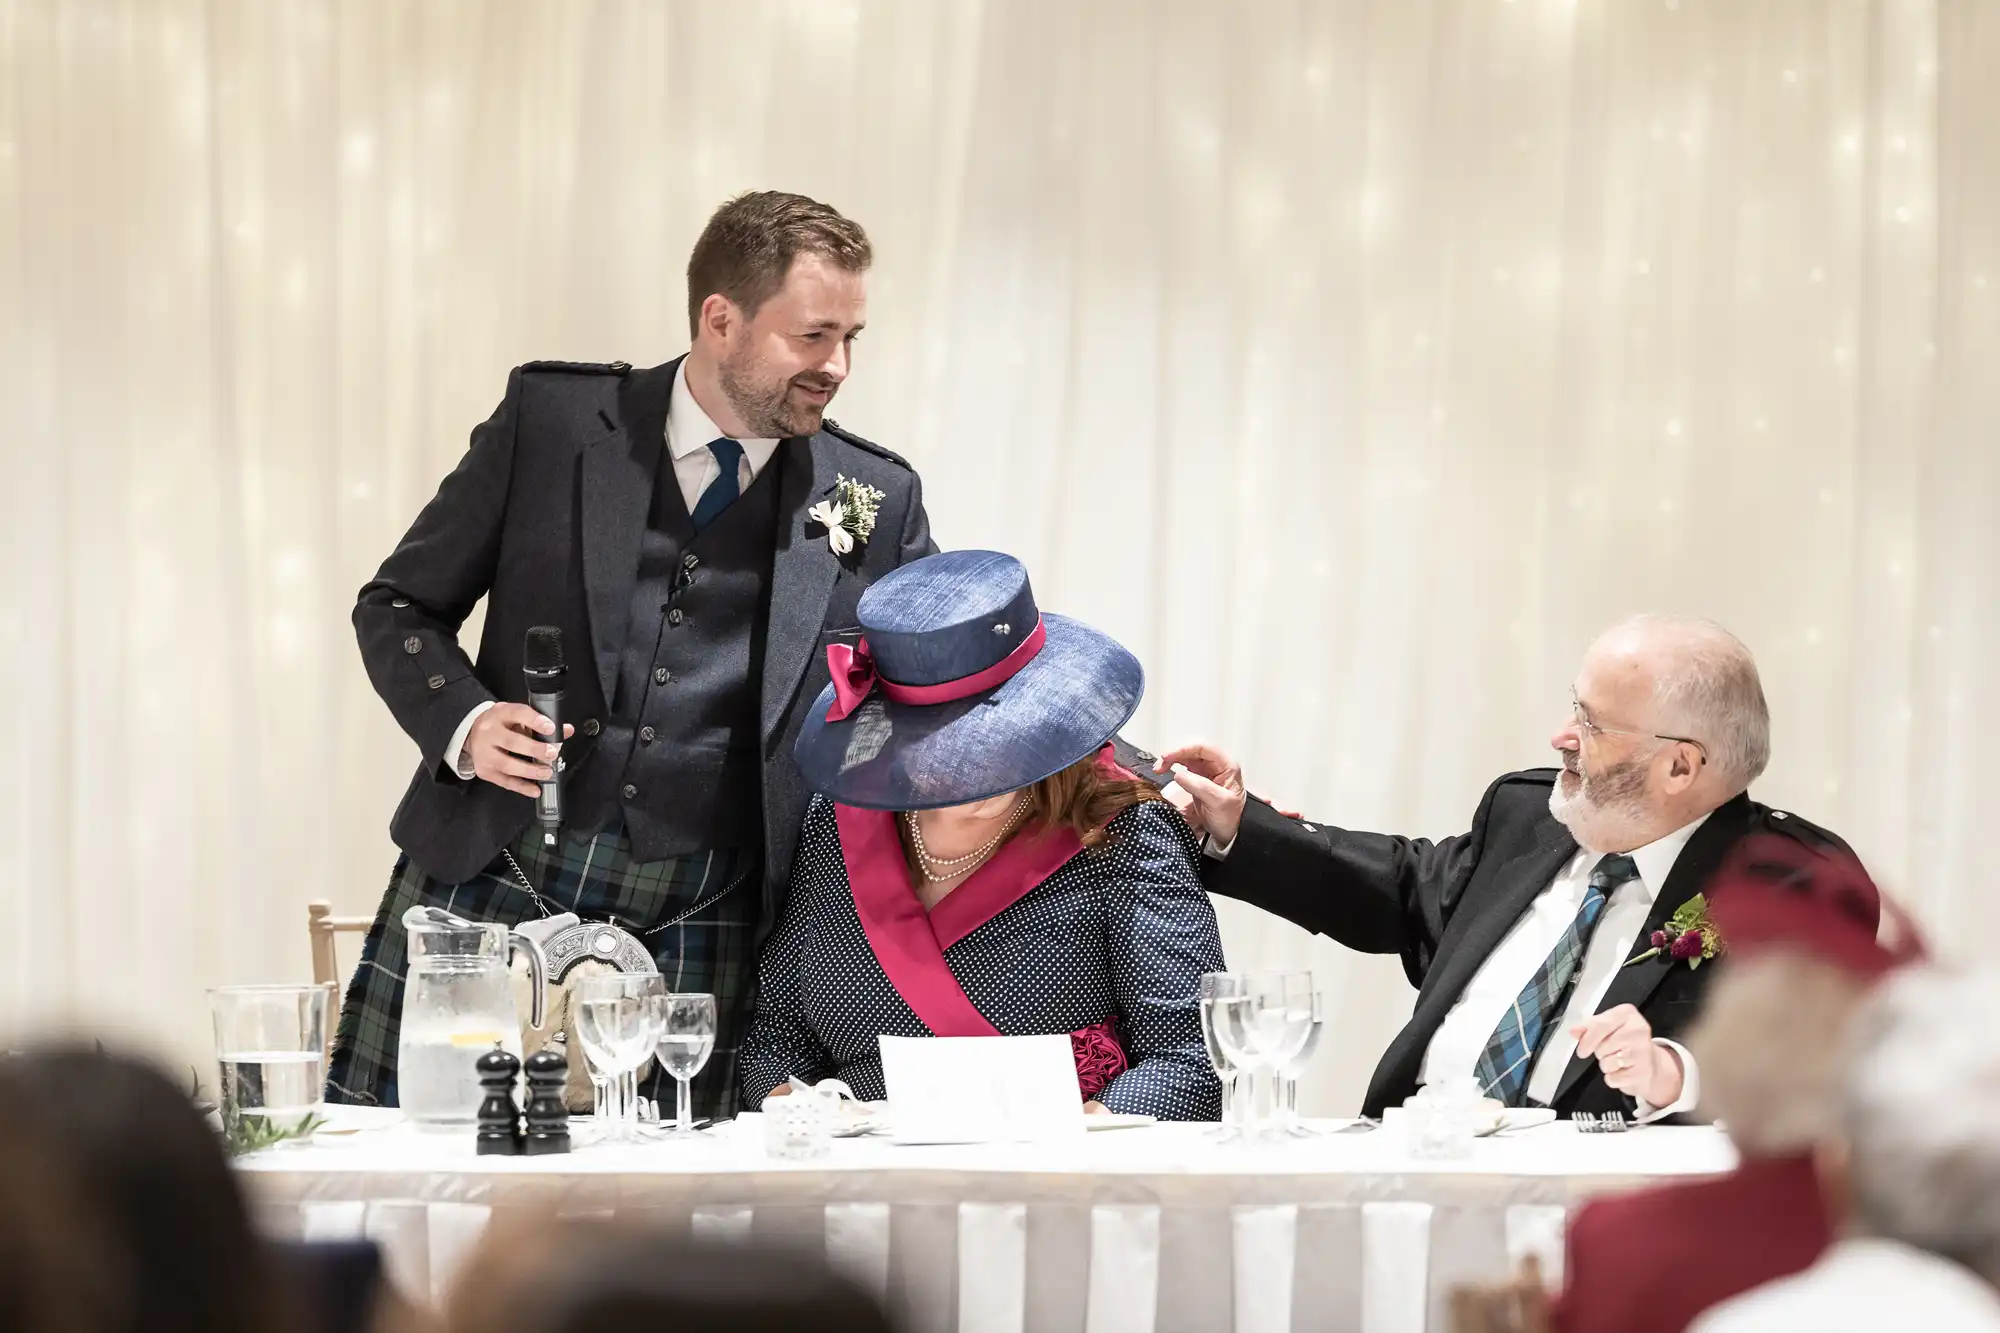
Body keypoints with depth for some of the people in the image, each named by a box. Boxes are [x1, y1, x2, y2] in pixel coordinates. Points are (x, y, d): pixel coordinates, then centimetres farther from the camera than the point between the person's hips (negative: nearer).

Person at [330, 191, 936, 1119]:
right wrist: (464, 722, -10)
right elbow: (398, 606, 9)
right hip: (492, 878, -1)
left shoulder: (873, 501, 5)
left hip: (697, 930, 1)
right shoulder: (553, 418, 2)